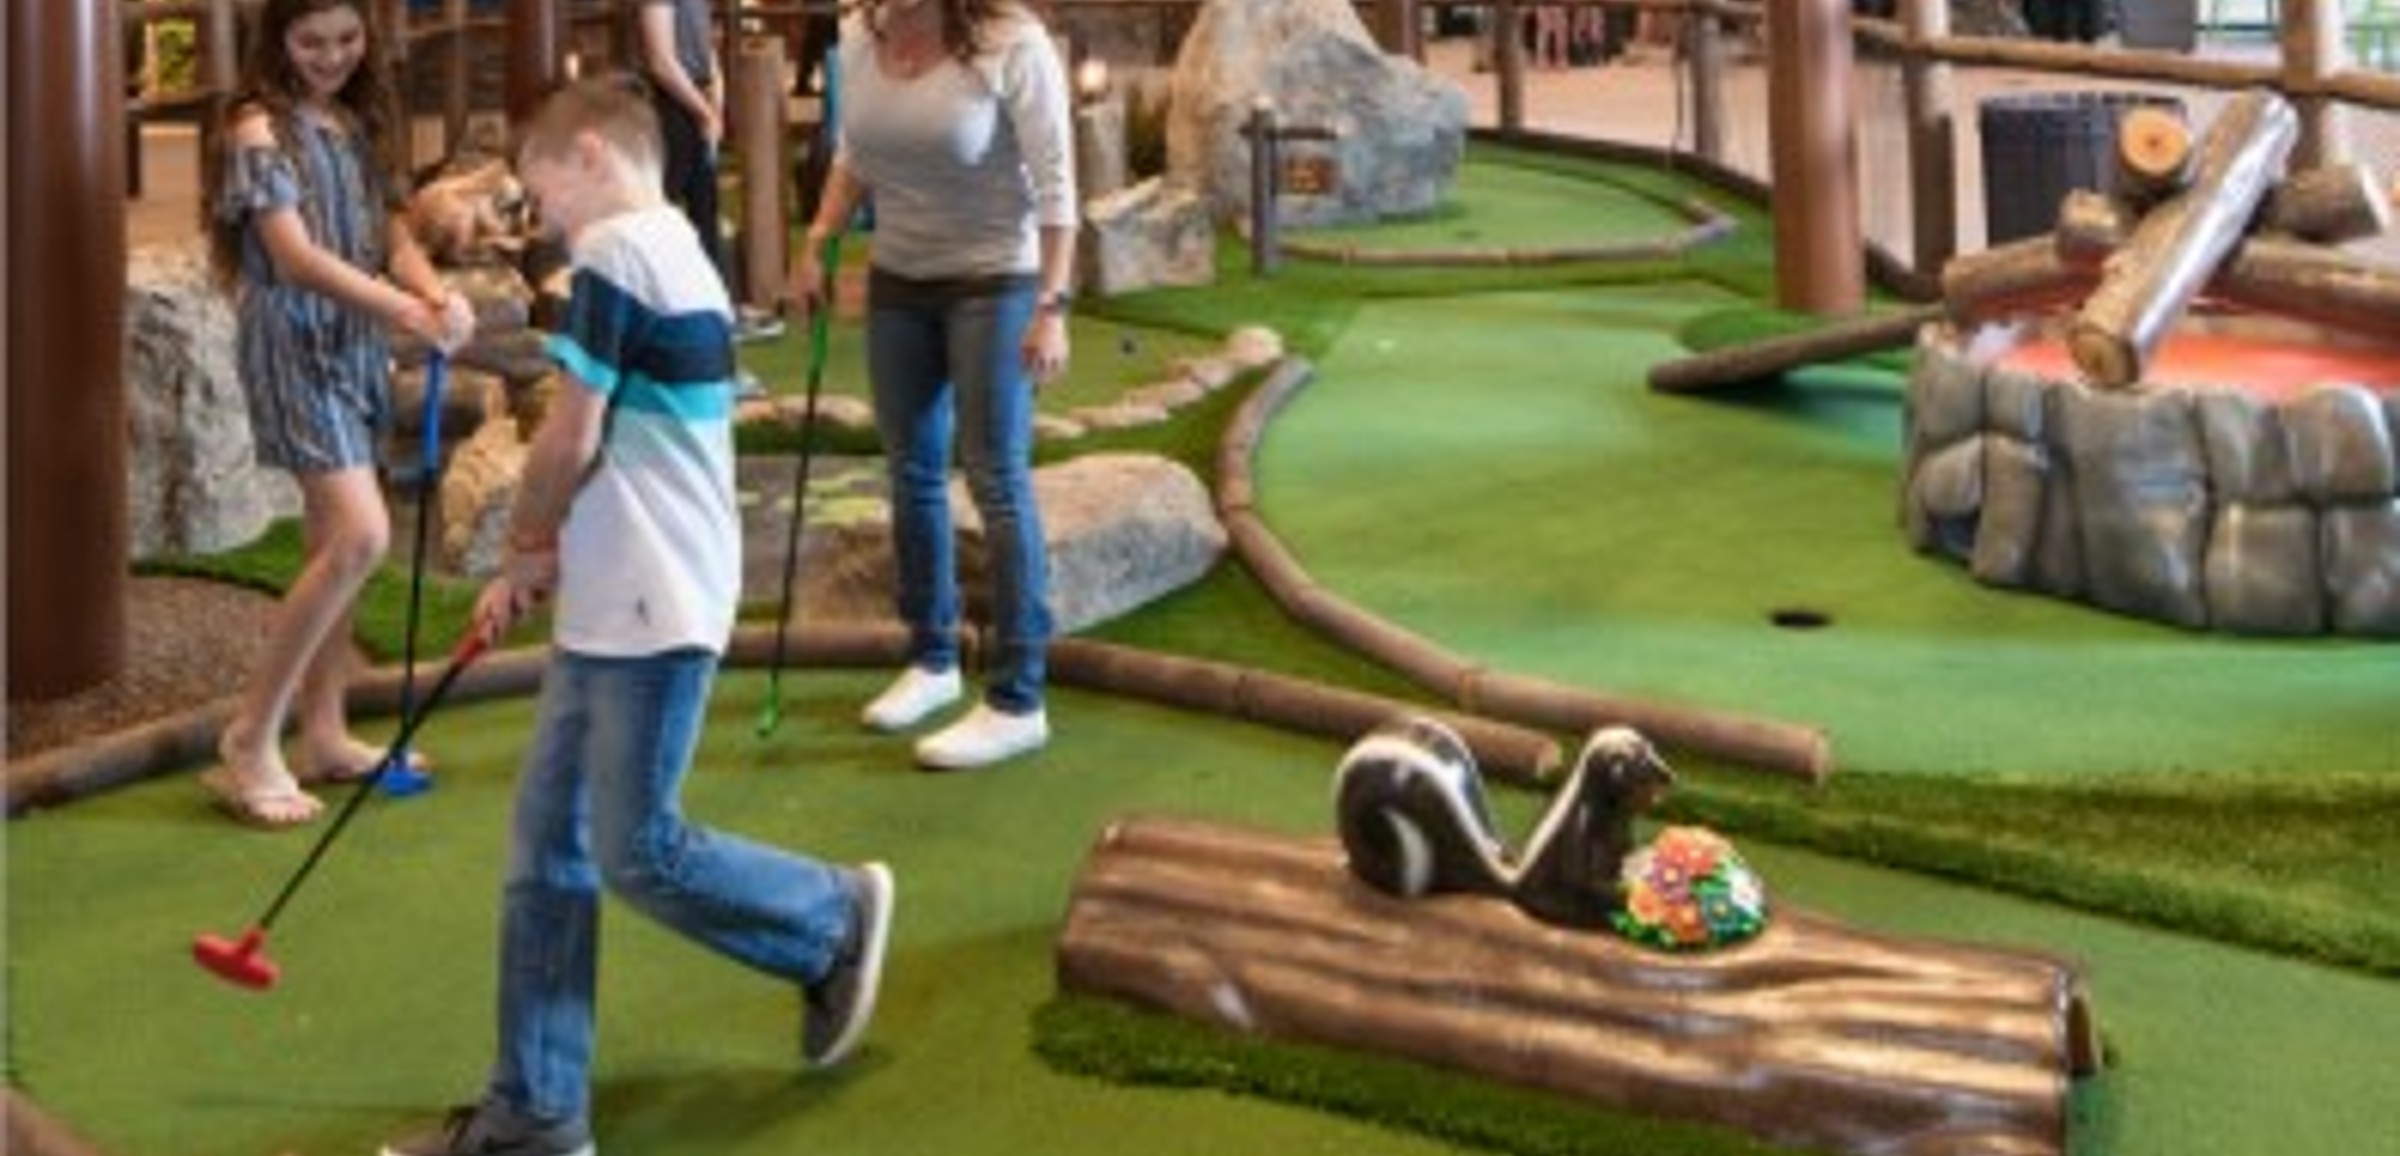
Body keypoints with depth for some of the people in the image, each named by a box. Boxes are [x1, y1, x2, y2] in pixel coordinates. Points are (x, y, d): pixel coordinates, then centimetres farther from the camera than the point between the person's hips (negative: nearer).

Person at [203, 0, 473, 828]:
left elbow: (392, 233, 7)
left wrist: (437, 295, -16)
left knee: (334, 541, 11)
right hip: (294, 344, -8)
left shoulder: (354, 125, 12)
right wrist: (407, 311, -31)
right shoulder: (260, 129, -11)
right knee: (361, 536, -17)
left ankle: (323, 735, 20)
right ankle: (249, 742, -9)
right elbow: (295, 255, -21)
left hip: (353, 343, 8)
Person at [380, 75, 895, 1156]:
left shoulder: (616, 252, -12)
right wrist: (542, 567, 13)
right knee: (547, 842, 8)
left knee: (640, 853, -3)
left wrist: (522, 550, 4)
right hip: (616, 604, 10)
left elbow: (570, 442, -14)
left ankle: (835, 917, 19)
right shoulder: (680, 256, 17)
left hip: (651, 612, -10)